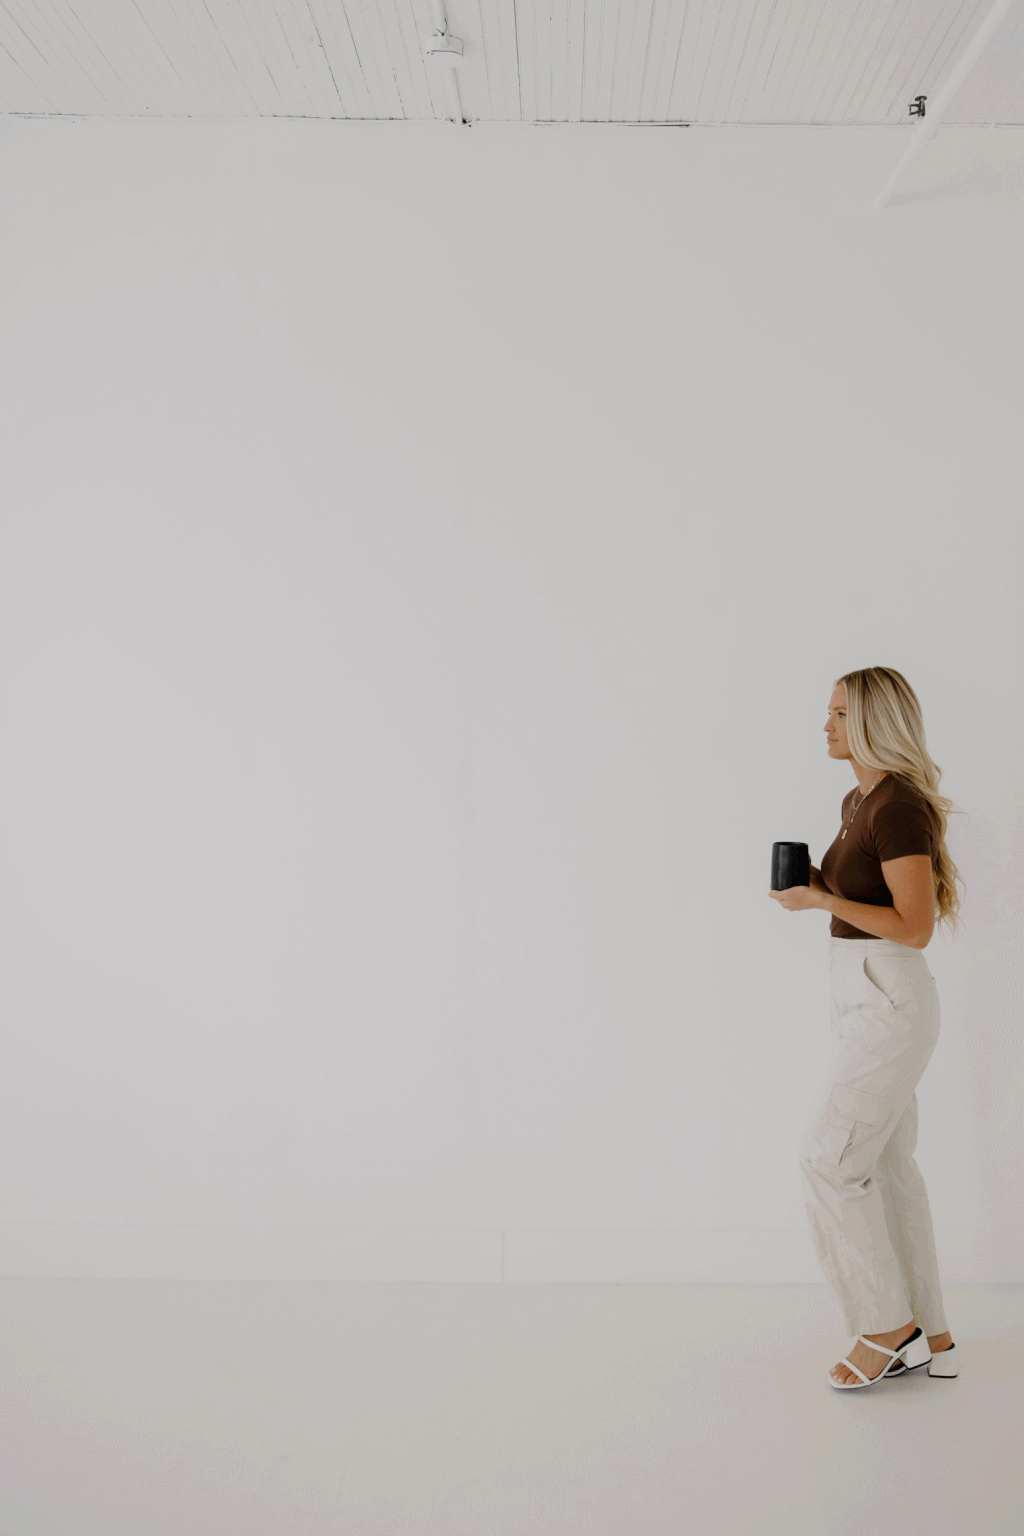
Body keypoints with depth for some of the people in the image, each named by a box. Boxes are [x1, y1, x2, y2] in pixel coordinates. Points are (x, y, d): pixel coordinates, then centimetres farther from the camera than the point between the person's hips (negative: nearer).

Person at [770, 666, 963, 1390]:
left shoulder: (899, 806, -18)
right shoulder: (861, 801, 11)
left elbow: (915, 927, -22)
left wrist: (819, 900, -20)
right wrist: (814, 882, 4)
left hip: (890, 1002, -10)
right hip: (863, 996, 10)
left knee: (829, 1158, -3)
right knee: (886, 1164, 14)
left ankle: (886, 1324, 13)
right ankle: (929, 1337, 25)